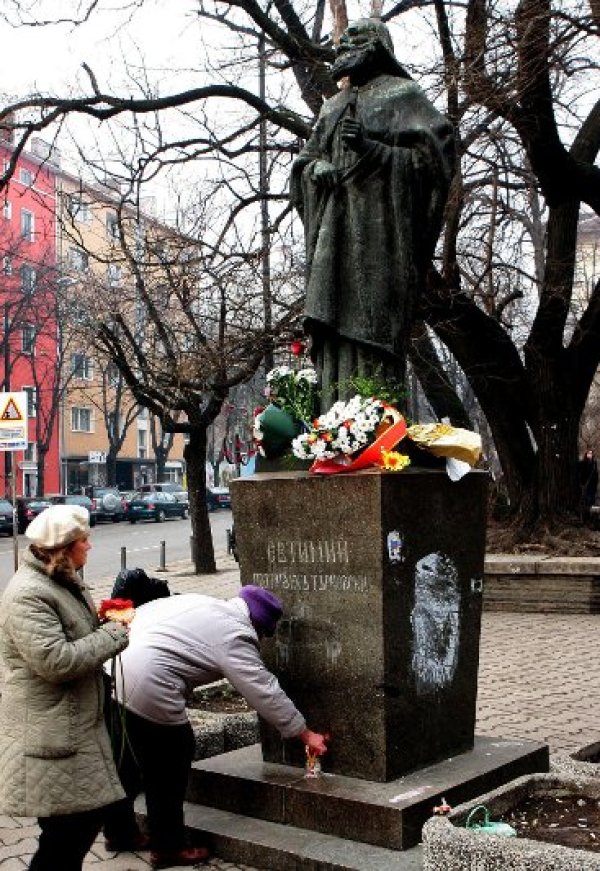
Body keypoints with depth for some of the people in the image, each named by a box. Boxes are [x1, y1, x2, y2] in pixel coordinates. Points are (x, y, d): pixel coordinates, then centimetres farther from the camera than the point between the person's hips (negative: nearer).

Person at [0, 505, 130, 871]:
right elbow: (55, 660, -27)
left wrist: (107, 622, 7)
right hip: (51, 736, -10)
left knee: (86, 819, 16)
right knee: (69, 829, -3)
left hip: (74, 726, 10)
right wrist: (113, 635, -17)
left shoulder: (63, 583, 13)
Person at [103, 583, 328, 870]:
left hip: (117, 670, 9)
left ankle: (117, 828, 40)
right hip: (148, 688, -9)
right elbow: (265, 692, -4)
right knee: (168, 769, 7)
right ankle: (168, 848, 20)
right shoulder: (235, 636, -5)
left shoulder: (198, 601, 18)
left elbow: (141, 613, 20)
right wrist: (306, 735, 4)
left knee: (132, 757, 25)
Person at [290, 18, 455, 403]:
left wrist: (372, 150, -14)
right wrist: (317, 167, 0)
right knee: (332, 320, -4)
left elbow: (432, 153, -3)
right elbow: (304, 160, 25)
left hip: (380, 223, -6)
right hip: (334, 229, 6)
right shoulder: (334, 106, 27)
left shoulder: (402, 93, 8)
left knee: (372, 322, -16)